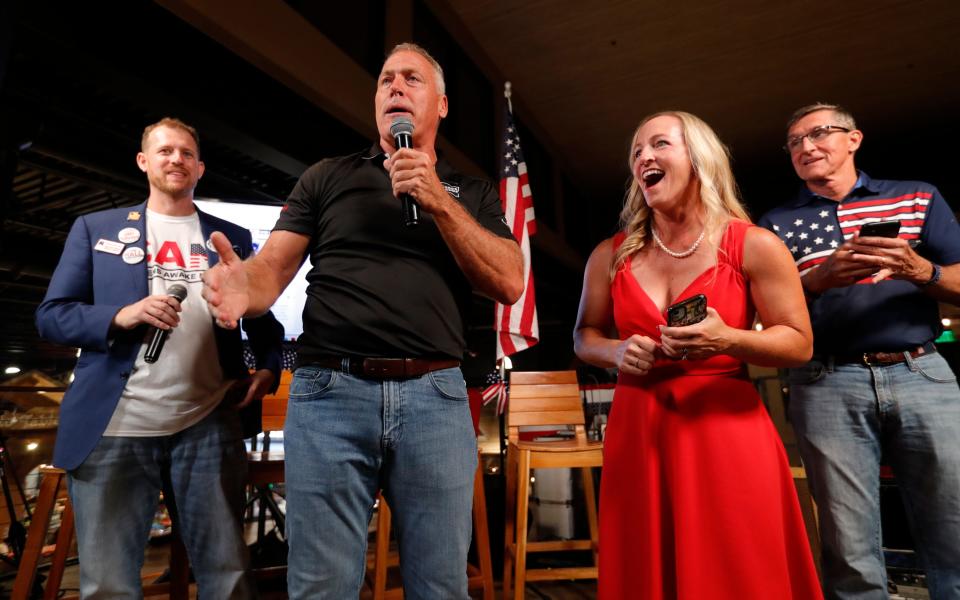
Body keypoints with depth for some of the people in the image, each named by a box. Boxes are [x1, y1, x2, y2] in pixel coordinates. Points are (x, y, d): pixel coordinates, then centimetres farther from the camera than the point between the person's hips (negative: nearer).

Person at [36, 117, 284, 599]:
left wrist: (269, 368, -5)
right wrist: (119, 317, -12)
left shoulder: (232, 238, 14)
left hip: (208, 426, 1)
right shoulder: (94, 228, 12)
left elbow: (262, 318, 14)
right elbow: (51, 315, 8)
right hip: (113, 428, 0)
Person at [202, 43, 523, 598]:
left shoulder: (472, 192, 15)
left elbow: (510, 283, 2)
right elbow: (273, 267, 5)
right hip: (329, 392, 0)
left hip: (435, 397, 1)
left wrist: (439, 202, -6)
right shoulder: (327, 176, 14)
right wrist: (241, 285, -19)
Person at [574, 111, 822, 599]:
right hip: (637, 431, 2)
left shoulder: (754, 246, -3)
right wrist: (616, 352, -9)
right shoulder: (610, 256, 4)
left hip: (727, 428, -2)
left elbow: (799, 343, 0)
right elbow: (585, 336, 13)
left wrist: (728, 340, -18)